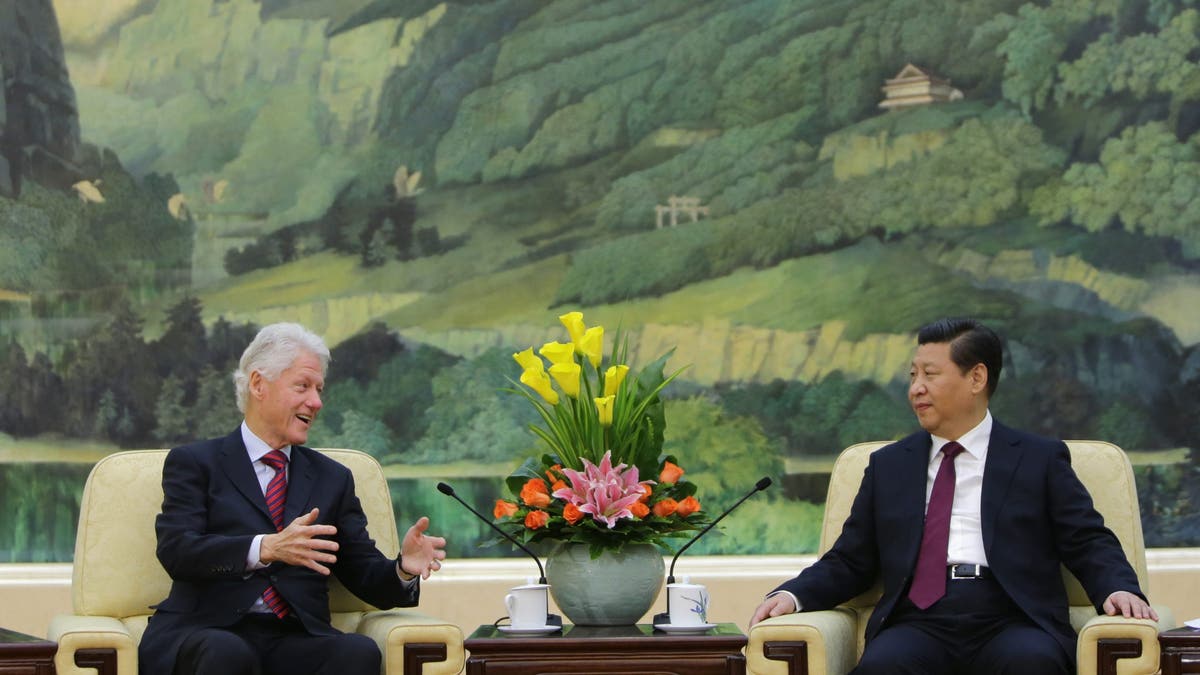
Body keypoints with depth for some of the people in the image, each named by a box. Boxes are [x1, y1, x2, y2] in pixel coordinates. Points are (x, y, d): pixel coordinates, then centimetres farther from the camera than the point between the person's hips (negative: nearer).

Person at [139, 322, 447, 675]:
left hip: (295, 640, 4)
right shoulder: (194, 463, 10)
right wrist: (265, 548, -23)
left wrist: (403, 568, -8)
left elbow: (367, 577, 16)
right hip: (206, 633, -4)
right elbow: (176, 550, -7)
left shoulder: (332, 478, 23)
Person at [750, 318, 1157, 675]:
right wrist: (792, 596, 2)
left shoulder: (1040, 460, 16)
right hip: (919, 625, 2)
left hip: (1011, 623, -1)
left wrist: (1119, 589, -12)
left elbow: (1090, 544, 9)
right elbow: (849, 562, 21)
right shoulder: (889, 466, 23)